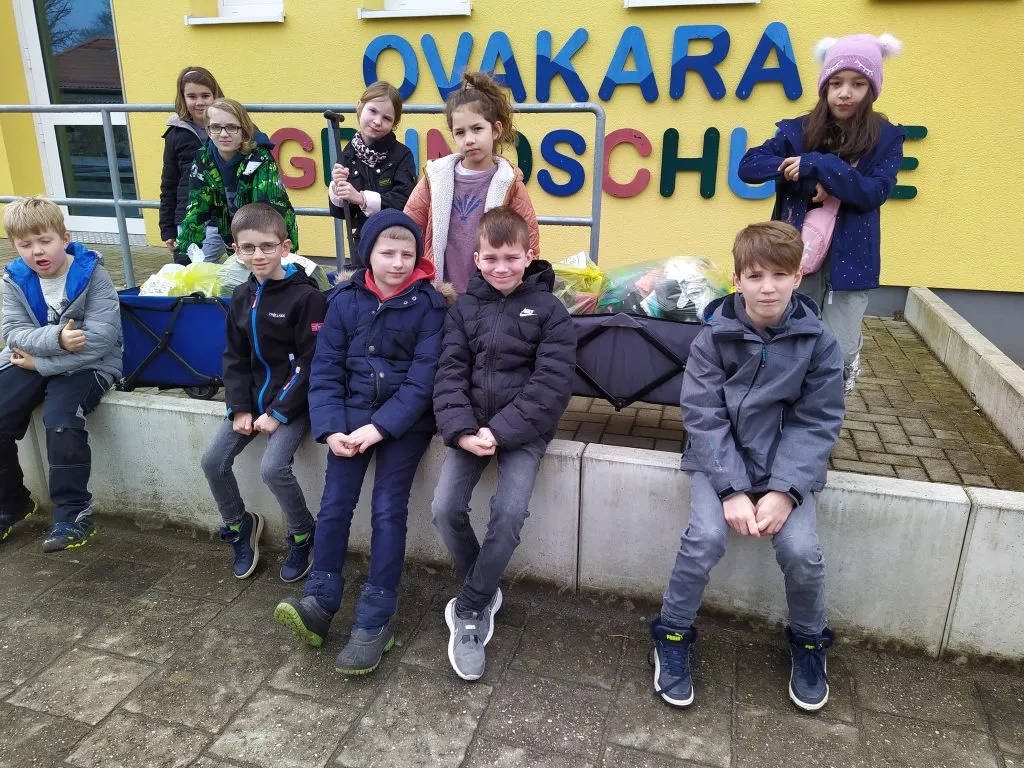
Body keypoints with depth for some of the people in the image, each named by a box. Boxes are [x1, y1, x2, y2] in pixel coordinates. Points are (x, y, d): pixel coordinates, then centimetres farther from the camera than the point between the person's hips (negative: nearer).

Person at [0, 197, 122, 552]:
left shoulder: (92, 275, -13)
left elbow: (100, 339, -20)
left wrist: (40, 362, -18)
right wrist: (56, 338, -29)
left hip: (87, 364, -5)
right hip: (31, 362, 5)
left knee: (61, 423, -29)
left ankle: (74, 513, -13)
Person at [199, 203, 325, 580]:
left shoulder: (306, 296, -14)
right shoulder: (242, 297, 7)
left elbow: (310, 362, -15)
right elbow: (235, 357, 10)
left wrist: (278, 412, -17)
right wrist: (240, 408, -3)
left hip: (292, 401, -6)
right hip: (253, 398, 7)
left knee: (273, 467, -22)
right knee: (213, 461, -3)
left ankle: (303, 535, 4)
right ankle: (239, 524, 22)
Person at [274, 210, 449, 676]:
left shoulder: (429, 304, -6)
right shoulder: (345, 300, 2)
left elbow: (423, 377, -11)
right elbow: (326, 370, 1)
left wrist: (381, 427, -20)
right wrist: (330, 428, -13)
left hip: (406, 419, -3)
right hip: (352, 412, 3)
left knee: (388, 509, -9)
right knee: (334, 505, -6)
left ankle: (375, 620, -1)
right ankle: (320, 603, 6)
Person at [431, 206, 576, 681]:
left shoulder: (548, 310, -2)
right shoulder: (464, 309, 8)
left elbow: (551, 383, -11)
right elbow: (451, 374, 0)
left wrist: (501, 431, -19)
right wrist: (462, 429, -17)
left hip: (524, 427, -3)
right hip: (472, 425, 3)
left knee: (509, 512, -22)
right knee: (445, 508, -14)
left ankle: (470, 610, -1)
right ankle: (484, 591, 13)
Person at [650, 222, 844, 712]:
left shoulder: (819, 343, -6)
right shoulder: (714, 337, -8)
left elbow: (816, 424, -7)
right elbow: (704, 417, -12)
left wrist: (783, 491, -19)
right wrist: (733, 490, -21)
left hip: (787, 465, 1)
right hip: (719, 459, -1)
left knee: (801, 549, -18)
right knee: (706, 536, -23)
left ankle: (809, 642, 15)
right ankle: (673, 636, 2)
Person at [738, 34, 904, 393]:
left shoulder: (886, 138, -1)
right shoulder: (798, 131, 0)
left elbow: (875, 193, -14)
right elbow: (748, 166, -8)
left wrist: (818, 165, -24)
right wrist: (808, 180, -20)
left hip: (850, 259, -1)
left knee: (836, 354, -2)